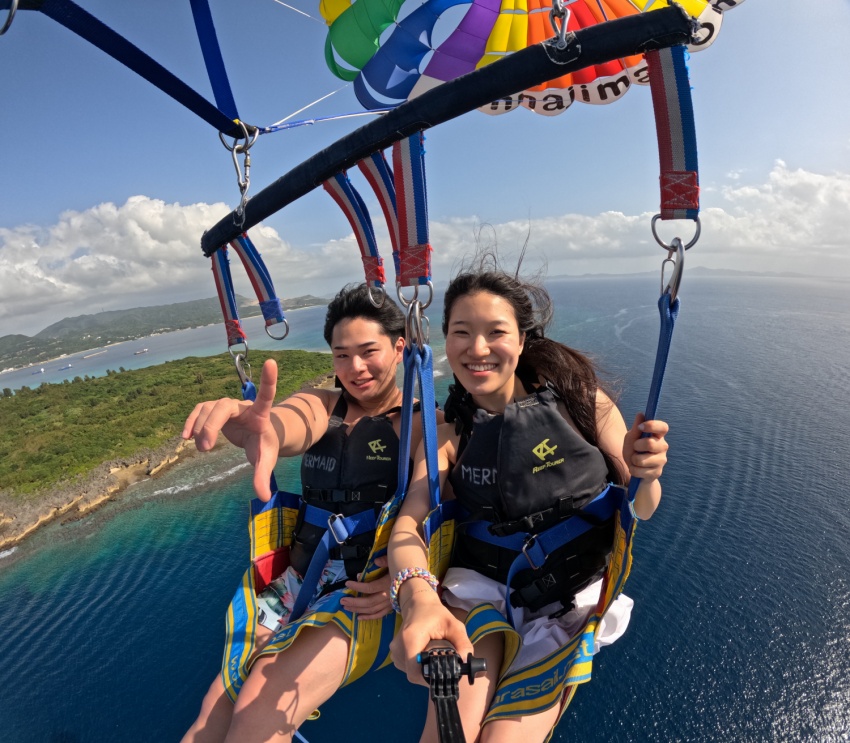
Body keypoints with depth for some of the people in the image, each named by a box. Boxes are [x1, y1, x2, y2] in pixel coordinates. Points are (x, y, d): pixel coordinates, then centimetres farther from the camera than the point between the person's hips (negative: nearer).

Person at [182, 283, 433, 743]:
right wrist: (262, 428, -43)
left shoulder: (423, 423, -5)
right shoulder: (321, 407, 5)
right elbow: (289, 424, -19)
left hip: (366, 597, -4)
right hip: (297, 582, 4)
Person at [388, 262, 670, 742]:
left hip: (573, 594, 0)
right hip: (482, 583, 1)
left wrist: (644, 476, -27)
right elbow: (407, 525, -16)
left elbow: (640, 511, -3)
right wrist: (418, 597, -37)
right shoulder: (447, 431, -6)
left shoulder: (579, 399, -10)